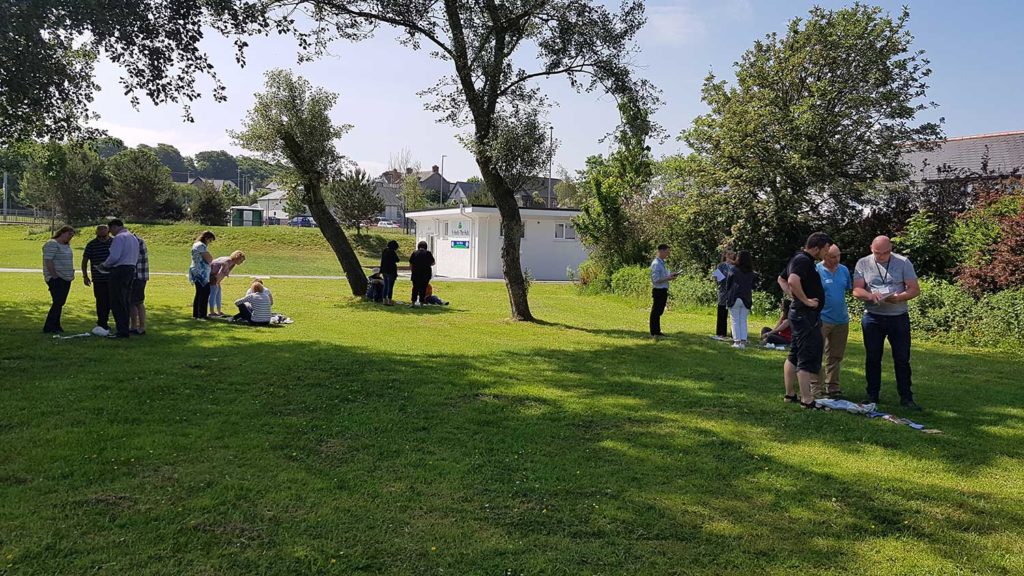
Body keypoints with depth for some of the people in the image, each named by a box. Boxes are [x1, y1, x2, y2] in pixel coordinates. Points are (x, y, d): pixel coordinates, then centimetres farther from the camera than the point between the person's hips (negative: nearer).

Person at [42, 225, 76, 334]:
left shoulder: (67, 245, 17)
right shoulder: (52, 244, -10)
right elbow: (48, 261, -17)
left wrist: (71, 274, 14)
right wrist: (55, 276, -19)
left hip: (66, 279, 9)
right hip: (56, 279, -9)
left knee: (60, 303, 10)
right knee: (58, 302, -12)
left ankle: (56, 325, 16)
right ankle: (48, 327, -6)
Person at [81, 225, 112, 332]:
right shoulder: (92, 244, -2)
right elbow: (84, 261, 3)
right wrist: (85, 276, -3)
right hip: (98, 279, -3)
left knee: (109, 301, 9)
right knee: (101, 301, -3)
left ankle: (103, 322, 24)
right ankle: (102, 324, 3)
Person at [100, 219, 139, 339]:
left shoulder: (119, 237, -11)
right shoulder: (133, 237, 17)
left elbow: (114, 256, -19)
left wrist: (105, 264, 0)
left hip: (120, 271, -9)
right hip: (131, 269, 9)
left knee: (117, 303, -6)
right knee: (126, 302, 12)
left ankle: (122, 331, -7)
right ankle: (126, 329, 15)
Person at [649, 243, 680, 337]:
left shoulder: (662, 263, 13)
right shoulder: (656, 264, -17)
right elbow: (656, 280, -21)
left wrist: (670, 275, 7)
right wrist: (668, 278, -17)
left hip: (663, 290, 10)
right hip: (658, 291, -9)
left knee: (659, 311, 16)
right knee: (656, 312, 0)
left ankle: (657, 331, 26)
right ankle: (654, 333, 8)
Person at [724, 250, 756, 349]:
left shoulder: (733, 270, -6)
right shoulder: (751, 273, 4)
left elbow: (728, 284, 0)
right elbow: (752, 287, 10)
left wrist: (727, 296, 10)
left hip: (734, 299, -3)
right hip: (746, 299, 3)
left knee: (735, 321, 3)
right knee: (743, 321, 9)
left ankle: (737, 341, -1)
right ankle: (743, 341, 3)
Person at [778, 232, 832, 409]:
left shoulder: (798, 258, 14)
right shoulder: (804, 260, -17)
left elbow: (781, 279, 26)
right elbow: (793, 281, -35)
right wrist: (805, 300, -23)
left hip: (798, 313, 11)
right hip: (806, 315, -11)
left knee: (794, 356, 15)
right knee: (808, 359, -7)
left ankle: (790, 394, 22)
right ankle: (806, 399, -4)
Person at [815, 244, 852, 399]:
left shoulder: (844, 270, 8)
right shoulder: (816, 271, -9)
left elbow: (851, 288, 20)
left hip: (842, 320, 6)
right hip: (822, 320, -6)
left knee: (835, 356, 13)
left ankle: (832, 387, 23)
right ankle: (816, 389, 3)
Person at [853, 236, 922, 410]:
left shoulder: (903, 262, 1)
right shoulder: (863, 263, 2)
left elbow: (915, 289, -2)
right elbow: (856, 291, -4)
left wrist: (899, 297, -22)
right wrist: (871, 295, -26)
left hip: (899, 317, 0)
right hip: (872, 317, 1)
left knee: (902, 359, 3)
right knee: (873, 358, 7)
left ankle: (906, 397, 11)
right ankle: (872, 396, 16)